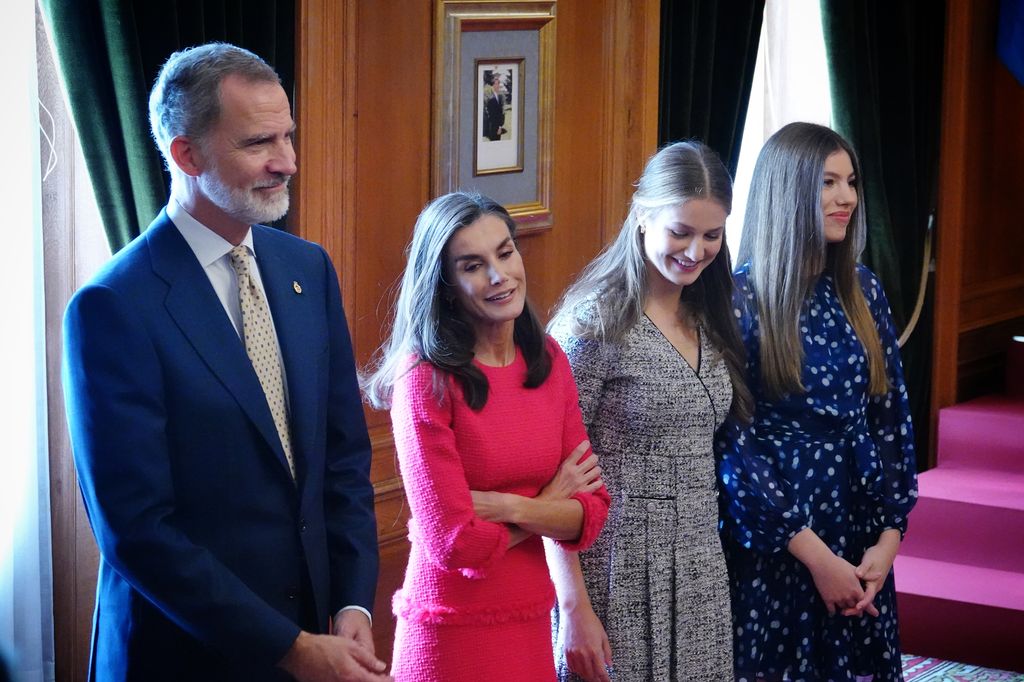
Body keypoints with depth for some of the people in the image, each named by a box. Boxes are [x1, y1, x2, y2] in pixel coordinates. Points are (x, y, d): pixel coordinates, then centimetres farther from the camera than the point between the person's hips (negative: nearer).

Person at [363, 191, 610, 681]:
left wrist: (509, 507, -17)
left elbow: (591, 514, -1)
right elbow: (452, 543, -17)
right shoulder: (426, 378, -14)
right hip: (452, 634, -5)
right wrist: (548, 506, -5)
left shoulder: (547, 360, 2)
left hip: (531, 622, 5)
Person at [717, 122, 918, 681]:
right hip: (773, 537, -5)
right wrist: (815, 554, -13)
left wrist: (890, 534, -2)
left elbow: (891, 415, 7)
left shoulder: (861, 290, 5)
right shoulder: (741, 297, -11)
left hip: (860, 532, 5)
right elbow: (732, 441, -13)